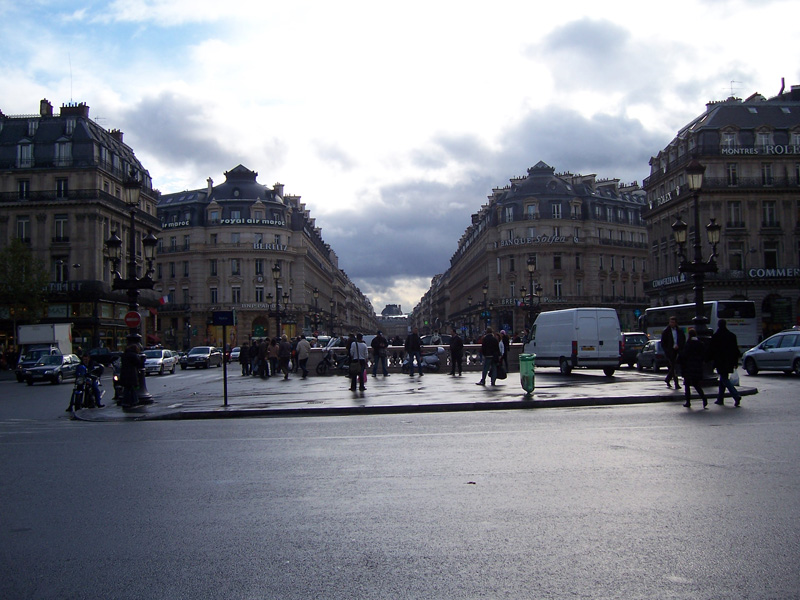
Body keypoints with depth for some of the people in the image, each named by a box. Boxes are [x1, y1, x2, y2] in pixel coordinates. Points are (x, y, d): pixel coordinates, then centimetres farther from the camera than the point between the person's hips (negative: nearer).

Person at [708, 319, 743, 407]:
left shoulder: (715, 336, -8)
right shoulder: (732, 335, 6)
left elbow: (711, 350, -5)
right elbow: (736, 350, 10)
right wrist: (736, 362, 16)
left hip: (720, 362, -6)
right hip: (729, 362, 6)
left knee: (724, 380, -4)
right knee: (723, 379, 15)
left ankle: (736, 395, -21)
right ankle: (720, 399, 19)